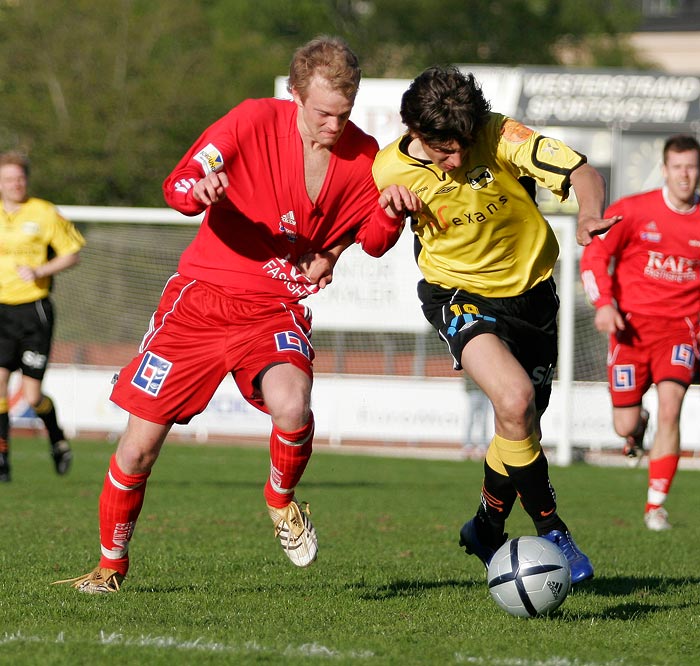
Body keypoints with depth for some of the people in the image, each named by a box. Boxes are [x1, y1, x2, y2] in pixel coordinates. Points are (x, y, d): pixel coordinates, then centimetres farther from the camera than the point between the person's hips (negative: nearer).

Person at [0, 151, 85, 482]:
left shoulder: (44, 214, -3)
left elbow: (72, 254, 1)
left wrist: (40, 271, -13)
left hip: (34, 310, -3)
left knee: (32, 396, -3)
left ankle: (58, 439, 28)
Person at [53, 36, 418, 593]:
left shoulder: (362, 156, -4)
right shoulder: (256, 121, -11)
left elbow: (372, 242, 8)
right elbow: (176, 187, -12)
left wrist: (390, 212, -15)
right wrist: (199, 188, -37)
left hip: (277, 310, 1)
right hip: (203, 296, -1)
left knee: (292, 406, -32)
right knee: (139, 448, -1)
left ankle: (281, 500, 3)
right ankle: (112, 564, 25)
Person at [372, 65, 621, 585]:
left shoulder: (501, 137, -21)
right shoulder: (392, 171, -16)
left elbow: (583, 173, -27)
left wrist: (590, 214, -47)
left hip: (531, 291, 2)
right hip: (459, 294, -2)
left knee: (520, 426, 11)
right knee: (515, 399, -28)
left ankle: (487, 530, 39)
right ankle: (551, 529, -14)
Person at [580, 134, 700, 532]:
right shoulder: (633, 211, -4)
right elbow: (594, 256, -2)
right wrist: (603, 303, -17)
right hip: (633, 323, 0)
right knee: (625, 425, 2)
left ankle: (656, 505, -10)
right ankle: (638, 425, 45)